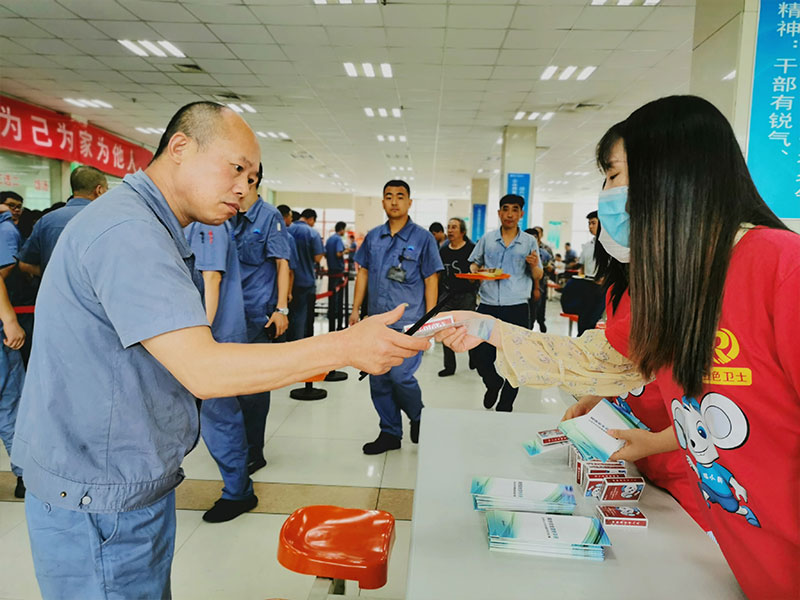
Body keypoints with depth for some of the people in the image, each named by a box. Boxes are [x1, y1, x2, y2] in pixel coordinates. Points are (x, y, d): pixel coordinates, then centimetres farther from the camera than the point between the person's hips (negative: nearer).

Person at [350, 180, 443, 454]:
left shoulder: (423, 238, -3)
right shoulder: (373, 237, 9)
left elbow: (431, 281, -4)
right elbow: (363, 274, 14)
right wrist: (355, 310, 8)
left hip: (408, 321, -5)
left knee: (400, 375, -11)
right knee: (379, 380, 9)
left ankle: (418, 417, 20)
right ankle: (390, 433, 25)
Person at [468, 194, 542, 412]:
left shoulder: (529, 241, 6)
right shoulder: (487, 238, 8)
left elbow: (538, 276, 8)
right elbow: (474, 262, 18)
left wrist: (534, 265, -14)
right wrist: (474, 273, -4)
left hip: (516, 308, -1)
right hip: (488, 305, 1)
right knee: (480, 355, 3)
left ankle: (505, 407, 22)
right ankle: (493, 383, 36)